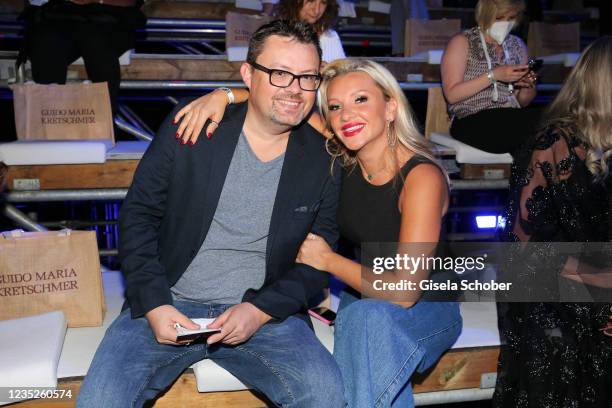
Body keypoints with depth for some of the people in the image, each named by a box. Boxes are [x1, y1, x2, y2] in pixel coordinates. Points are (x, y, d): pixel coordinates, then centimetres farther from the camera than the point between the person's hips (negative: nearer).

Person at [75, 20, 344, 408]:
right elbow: (139, 215, 2)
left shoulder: (324, 160, 0)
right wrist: (154, 305, -9)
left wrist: (260, 311, -10)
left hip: (265, 314, 1)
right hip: (168, 306, 0)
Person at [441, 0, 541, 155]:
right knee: (539, 121, -29)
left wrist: (528, 86, -1)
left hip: (511, 120, 6)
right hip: (472, 122, -5)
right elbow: (452, 94, -10)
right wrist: (493, 76, -16)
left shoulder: (517, 45, 19)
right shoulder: (462, 42, 2)